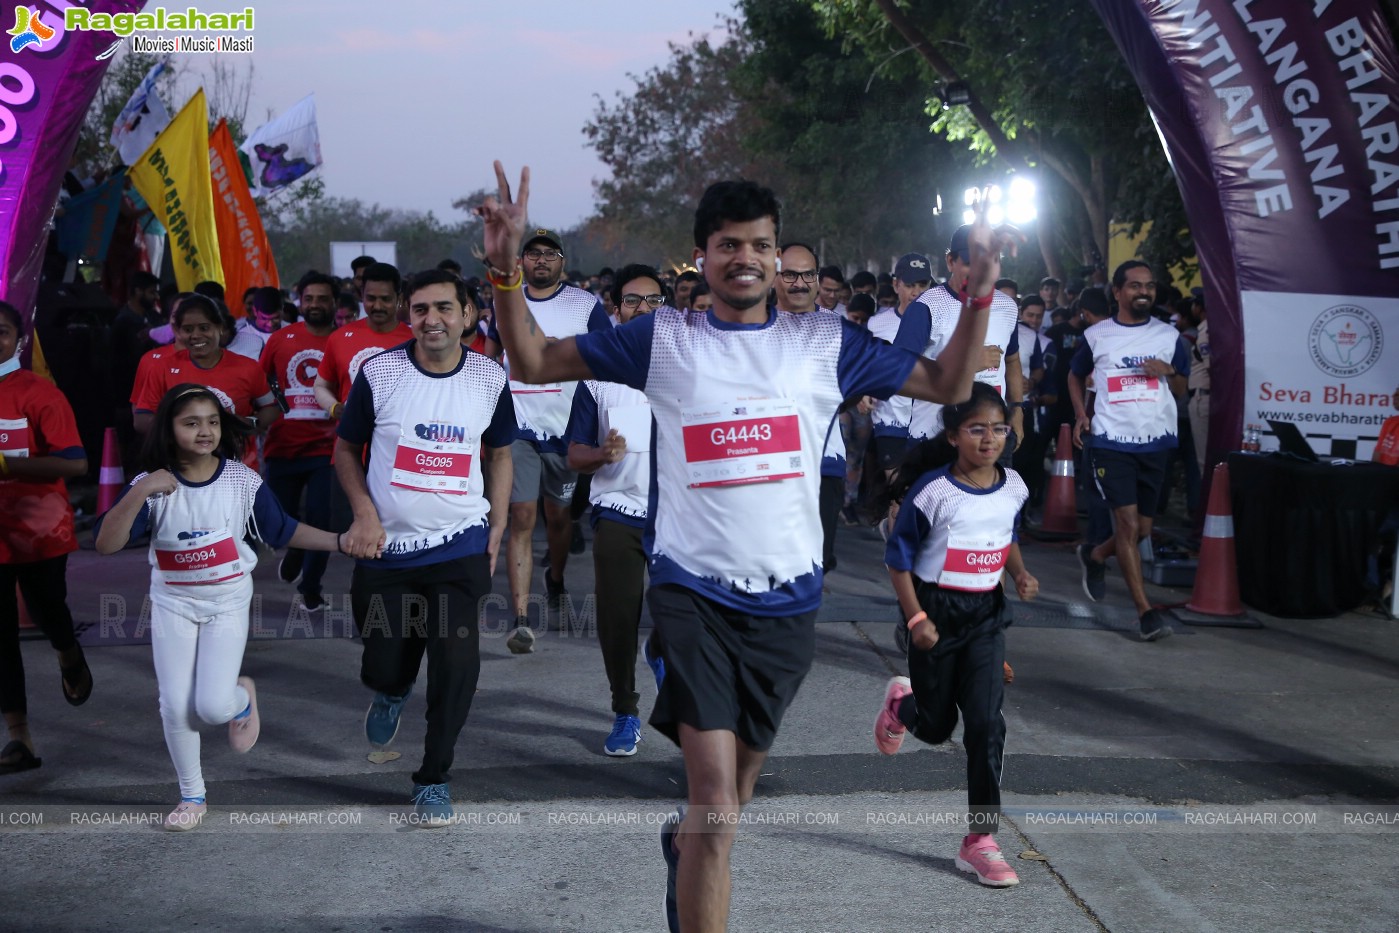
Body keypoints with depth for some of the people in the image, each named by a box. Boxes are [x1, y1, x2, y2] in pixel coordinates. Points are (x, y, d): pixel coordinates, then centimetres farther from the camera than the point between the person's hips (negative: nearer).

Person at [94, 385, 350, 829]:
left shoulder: (242, 480, -9)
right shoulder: (152, 486, -12)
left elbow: (282, 531, 3)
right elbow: (106, 544, -22)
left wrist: (340, 541, -5)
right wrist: (139, 492, -35)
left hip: (228, 601, -1)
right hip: (173, 604, 1)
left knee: (213, 706, -12)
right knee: (175, 707, 0)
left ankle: (243, 697, 27)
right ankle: (191, 795, 23)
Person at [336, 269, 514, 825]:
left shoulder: (489, 378, 0)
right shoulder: (379, 372, -5)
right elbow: (346, 449, 5)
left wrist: (496, 532, 5)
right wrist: (365, 512, -10)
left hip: (462, 548, 0)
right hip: (386, 548, 0)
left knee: (457, 666, -8)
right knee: (383, 669, 5)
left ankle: (434, 779, 11)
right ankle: (392, 693, 44)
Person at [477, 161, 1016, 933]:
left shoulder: (825, 342, 5)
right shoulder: (663, 339, 2)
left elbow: (948, 384, 11)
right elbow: (534, 361, 4)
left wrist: (980, 294, -2)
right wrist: (507, 270, -10)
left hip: (787, 599, 3)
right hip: (693, 592, -3)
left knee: (736, 789, 20)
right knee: (716, 802, -14)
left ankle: (683, 843, 53)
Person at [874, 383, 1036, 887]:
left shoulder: (1012, 487, -2)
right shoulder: (932, 491, -18)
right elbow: (898, 557, -10)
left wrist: (1020, 571, -2)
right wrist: (916, 618, -15)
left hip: (986, 615, 3)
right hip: (936, 612, -3)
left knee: (986, 723, -7)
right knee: (936, 726, 11)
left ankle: (980, 841, 2)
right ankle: (901, 703, 50)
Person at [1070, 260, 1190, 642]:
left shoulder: (1169, 336, 7)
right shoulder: (1096, 336, 3)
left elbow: (1182, 389, 13)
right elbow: (1075, 376, 18)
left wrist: (1169, 371, -9)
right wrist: (1081, 413, 2)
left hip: (1156, 441, 3)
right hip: (1112, 440, -3)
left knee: (1142, 528, 9)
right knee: (1128, 523, -12)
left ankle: (1096, 556, 39)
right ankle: (1145, 611, -9)